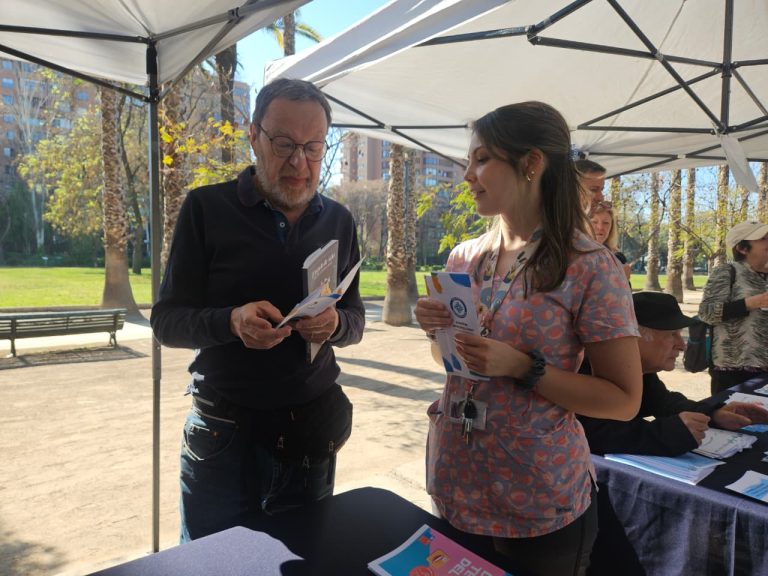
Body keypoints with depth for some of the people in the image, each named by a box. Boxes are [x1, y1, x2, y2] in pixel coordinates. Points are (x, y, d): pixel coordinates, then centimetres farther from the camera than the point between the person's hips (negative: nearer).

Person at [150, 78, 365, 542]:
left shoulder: (338, 221, 2)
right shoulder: (207, 208, -7)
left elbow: (356, 321, 7)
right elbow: (167, 321, -6)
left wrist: (334, 323, -17)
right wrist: (232, 322, -25)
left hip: (311, 428, 3)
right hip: (223, 429, -2)